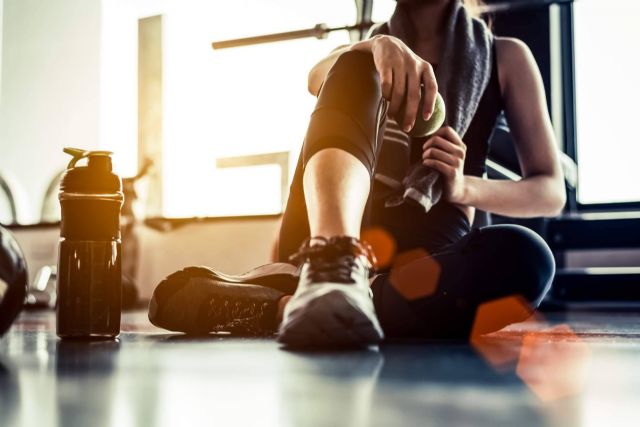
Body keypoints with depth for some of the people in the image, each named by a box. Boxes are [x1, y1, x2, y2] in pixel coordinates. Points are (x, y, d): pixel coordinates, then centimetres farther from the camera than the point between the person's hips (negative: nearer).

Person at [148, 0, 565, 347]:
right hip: (323, 237, 1)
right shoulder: (365, 58, 20)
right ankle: (330, 266, -47)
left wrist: (464, 187, -12)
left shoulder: (505, 58, 16)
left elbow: (551, 191, 7)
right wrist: (378, 47, -28)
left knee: (523, 256, -34)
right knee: (356, 69, -20)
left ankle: (280, 309, -38)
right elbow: (318, 78, -6)